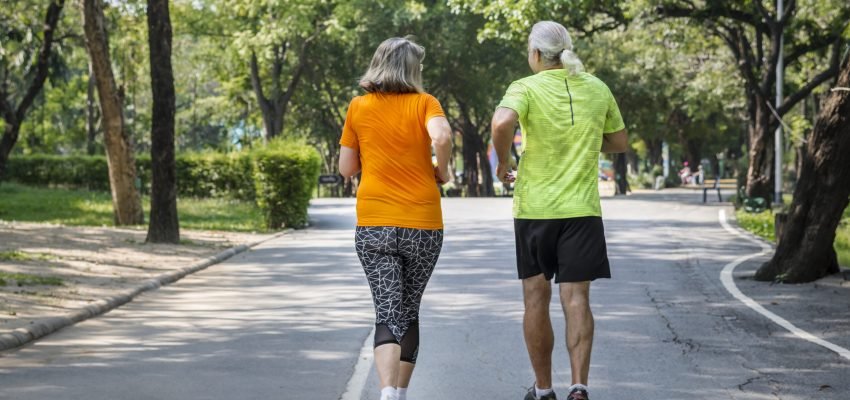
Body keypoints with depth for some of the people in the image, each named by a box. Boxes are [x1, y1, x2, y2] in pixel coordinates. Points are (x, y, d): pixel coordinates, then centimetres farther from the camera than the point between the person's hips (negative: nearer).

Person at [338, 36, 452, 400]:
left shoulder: (358, 107, 5)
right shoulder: (424, 103, -1)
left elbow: (346, 168, 9)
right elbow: (442, 136, -22)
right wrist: (441, 171, -5)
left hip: (373, 225, 0)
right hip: (422, 224, 0)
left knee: (388, 314, -4)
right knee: (409, 311, 16)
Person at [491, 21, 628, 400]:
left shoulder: (526, 88, -7)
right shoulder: (597, 89, 5)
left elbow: (502, 122, -27)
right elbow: (619, 142, 15)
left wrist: (503, 160, -10)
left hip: (534, 208, -2)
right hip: (582, 209, 2)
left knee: (536, 298, 9)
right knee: (576, 298, 0)